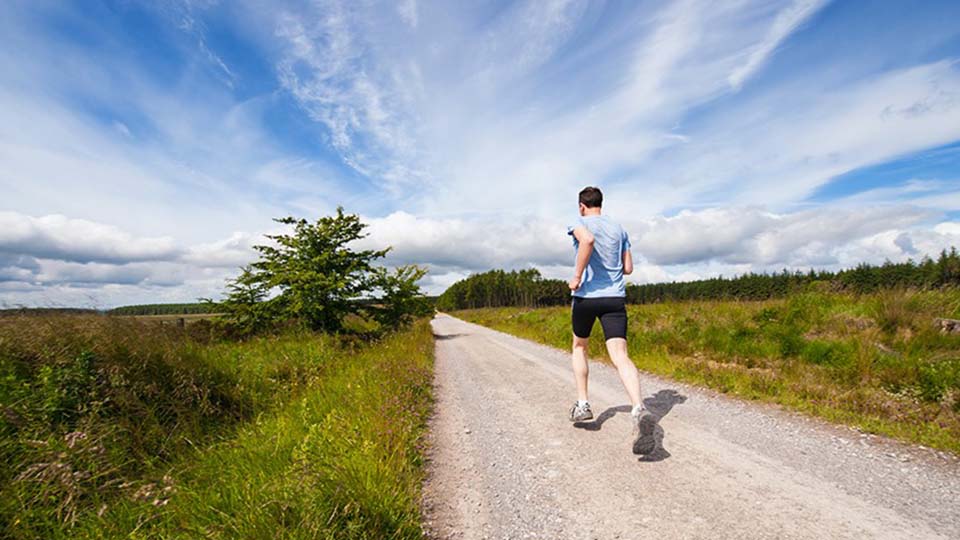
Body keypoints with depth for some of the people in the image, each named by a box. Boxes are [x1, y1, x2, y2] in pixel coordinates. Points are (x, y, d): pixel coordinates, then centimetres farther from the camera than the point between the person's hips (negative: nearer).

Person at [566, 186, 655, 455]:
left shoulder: (580, 223, 0)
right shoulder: (619, 229, 15)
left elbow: (587, 240, -26)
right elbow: (628, 268, 15)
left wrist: (577, 276, -19)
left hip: (586, 295, -3)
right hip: (615, 297, 3)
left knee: (579, 347, 20)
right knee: (620, 356, -7)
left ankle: (582, 404, 20)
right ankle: (639, 410, -29)